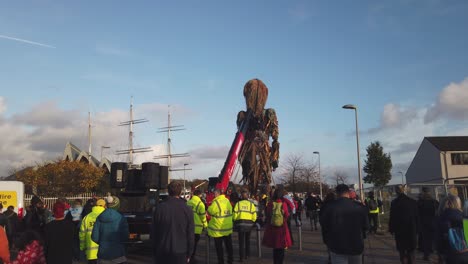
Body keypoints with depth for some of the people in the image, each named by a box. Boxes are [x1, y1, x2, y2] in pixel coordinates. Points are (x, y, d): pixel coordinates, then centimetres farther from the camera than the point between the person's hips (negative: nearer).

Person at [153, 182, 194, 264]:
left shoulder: (159, 208, -4)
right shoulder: (187, 210, -6)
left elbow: (154, 232, 2)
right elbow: (191, 234, -3)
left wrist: (155, 251, 12)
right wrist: (189, 254, 7)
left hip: (162, 253, 1)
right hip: (180, 253, -1)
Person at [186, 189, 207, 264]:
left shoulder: (188, 202, 3)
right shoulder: (200, 203, -13)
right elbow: (203, 215, -10)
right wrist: (205, 225, 4)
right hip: (197, 227, -5)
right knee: (194, 243, 5)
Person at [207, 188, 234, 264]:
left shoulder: (216, 202, -20)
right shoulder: (227, 201, 2)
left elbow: (209, 212, -12)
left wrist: (210, 206, 6)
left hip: (218, 230, -6)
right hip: (228, 228, 6)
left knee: (219, 247, 7)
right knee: (229, 245, 16)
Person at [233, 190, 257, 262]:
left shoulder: (238, 204, -3)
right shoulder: (251, 204, -1)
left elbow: (234, 215, -4)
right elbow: (254, 216, -3)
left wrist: (236, 222, 13)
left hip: (240, 224, -1)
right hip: (249, 224, 1)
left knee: (241, 241, 4)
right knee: (247, 240, 19)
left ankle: (242, 257, 1)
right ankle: (247, 255, 28)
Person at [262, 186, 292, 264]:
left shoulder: (270, 203, -8)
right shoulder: (283, 203, -11)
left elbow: (267, 214, -1)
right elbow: (287, 215, -7)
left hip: (272, 227, 2)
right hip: (282, 228, -2)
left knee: (275, 247, 16)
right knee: (281, 248, 10)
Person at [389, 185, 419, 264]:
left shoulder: (394, 203, -10)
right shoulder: (413, 202, -3)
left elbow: (392, 217, -7)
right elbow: (417, 217, 2)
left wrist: (391, 229, 3)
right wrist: (416, 229, 10)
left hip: (399, 230, -2)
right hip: (411, 230, 2)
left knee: (402, 250, 8)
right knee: (411, 251, 12)